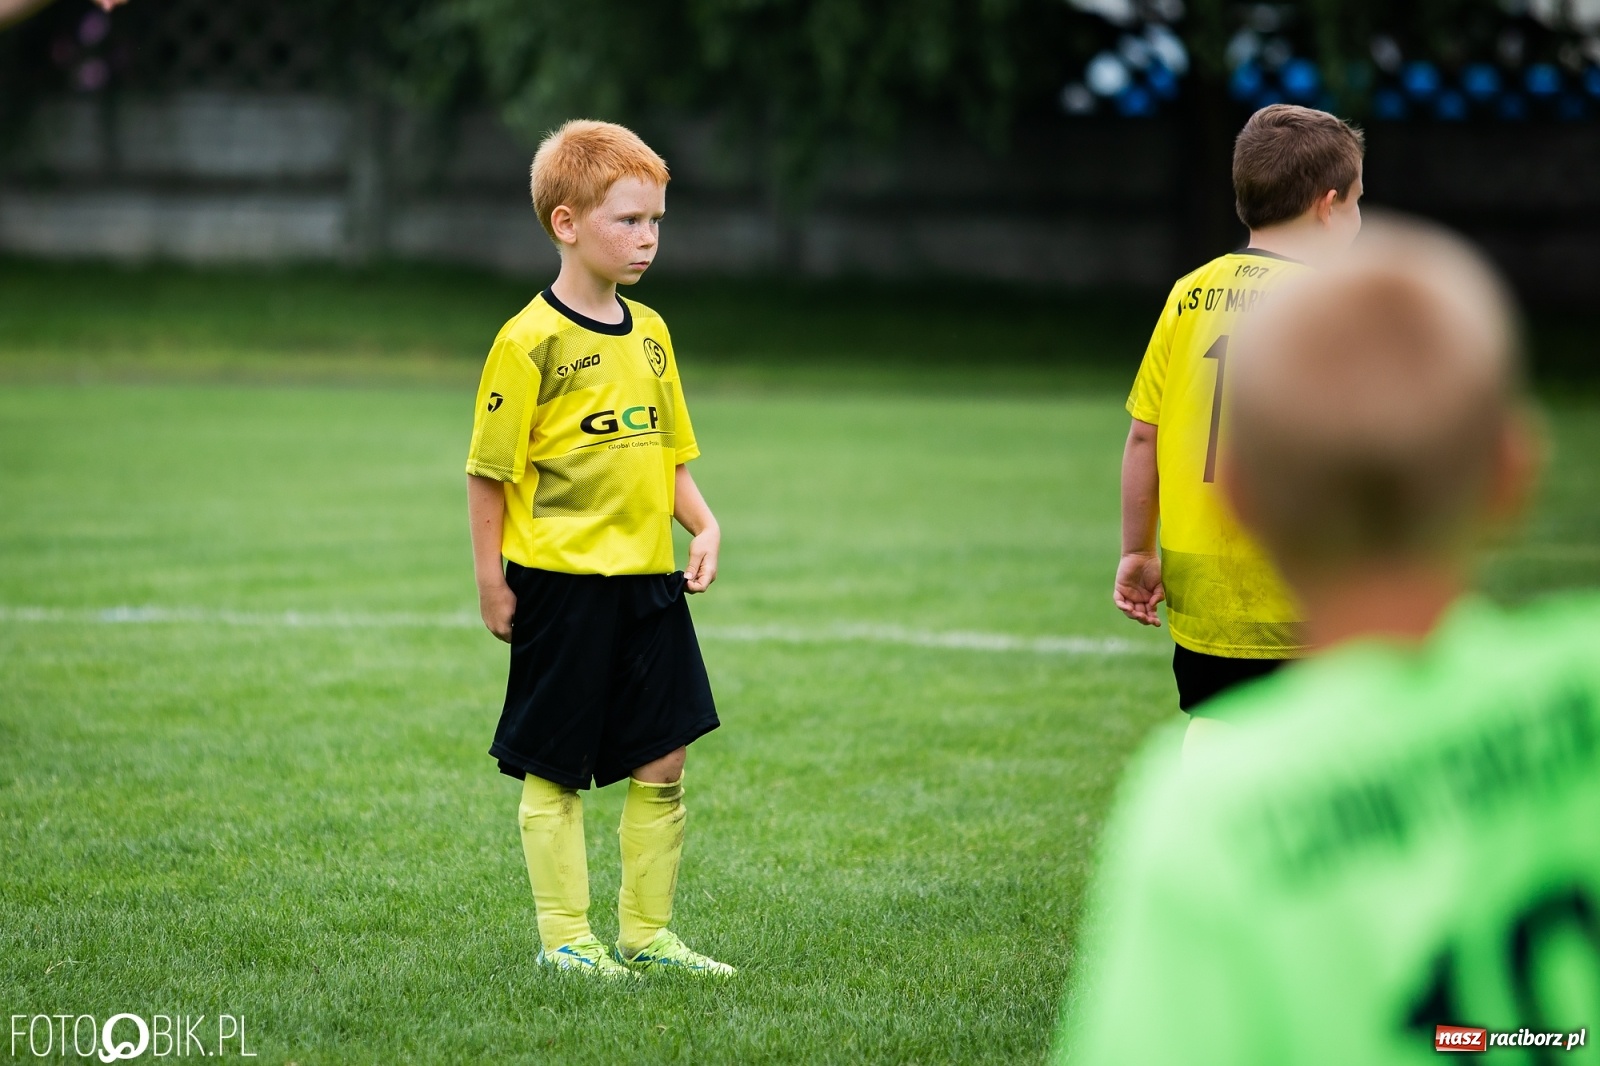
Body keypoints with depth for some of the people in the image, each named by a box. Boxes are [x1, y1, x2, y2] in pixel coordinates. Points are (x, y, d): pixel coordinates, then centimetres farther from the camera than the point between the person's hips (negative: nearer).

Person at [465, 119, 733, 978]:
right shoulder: (532, 342, -12)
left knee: (662, 762, 7)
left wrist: (704, 526, 2)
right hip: (561, 582, -7)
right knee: (556, 769, 4)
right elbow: (489, 469, -8)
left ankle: (644, 931, 18)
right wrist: (491, 582, -9)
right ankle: (563, 938, 12)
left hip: (648, 581, 7)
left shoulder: (649, 333, 10)